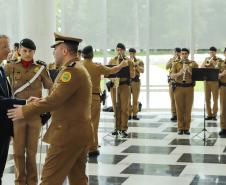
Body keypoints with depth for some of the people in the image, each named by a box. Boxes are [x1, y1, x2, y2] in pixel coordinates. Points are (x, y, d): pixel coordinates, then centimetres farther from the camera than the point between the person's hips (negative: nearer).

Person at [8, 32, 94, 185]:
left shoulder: (71, 70, -17)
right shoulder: (78, 68, 15)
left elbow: (54, 100, -23)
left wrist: (25, 111, -15)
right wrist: (41, 101, 14)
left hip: (68, 134, -10)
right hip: (81, 133, 10)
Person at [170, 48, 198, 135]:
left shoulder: (193, 64, 6)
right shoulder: (175, 64, 6)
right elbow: (172, 76, -4)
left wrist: (189, 70, -17)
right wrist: (179, 73, -23)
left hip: (189, 88, 0)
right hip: (179, 88, 0)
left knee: (188, 109, 0)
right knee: (179, 108, 1)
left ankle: (187, 128, 7)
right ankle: (180, 128, 7)